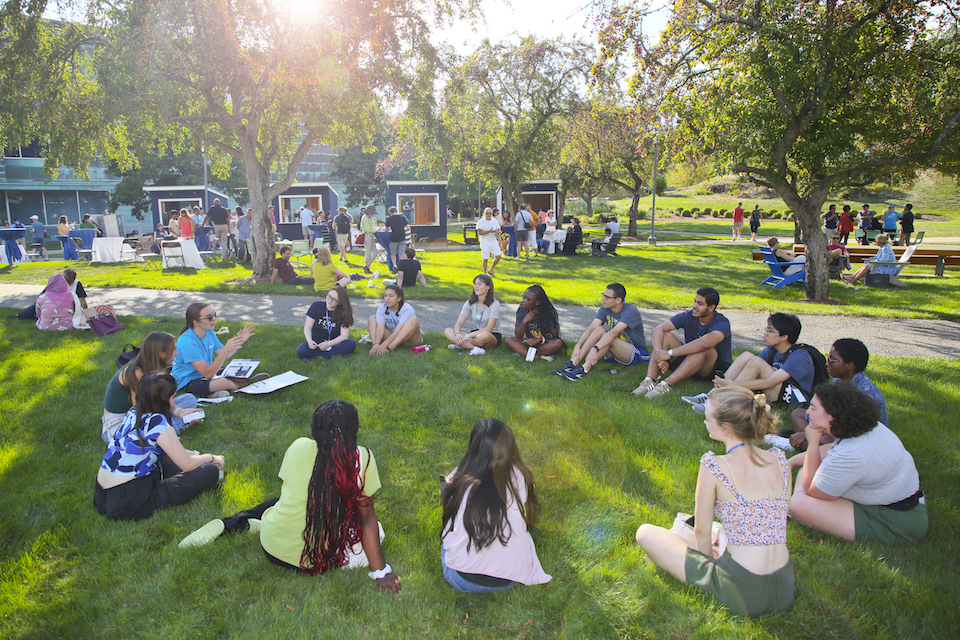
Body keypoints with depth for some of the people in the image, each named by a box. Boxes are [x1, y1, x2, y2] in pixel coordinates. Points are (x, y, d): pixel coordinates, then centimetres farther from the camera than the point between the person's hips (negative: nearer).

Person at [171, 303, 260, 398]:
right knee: (224, 382, -30)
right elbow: (207, 374, -31)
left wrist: (239, 341, -4)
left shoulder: (209, 333, 0)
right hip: (187, 382, -9)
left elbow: (224, 356, 12)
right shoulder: (187, 342, -27)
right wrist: (226, 350, -38)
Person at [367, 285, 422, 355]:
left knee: (414, 320, -33)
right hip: (391, 337, 4)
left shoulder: (407, 309, -23)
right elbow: (380, 328, -22)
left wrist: (384, 344, -45)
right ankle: (375, 347, -32)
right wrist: (376, 344, -40)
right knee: (372, 318, -8)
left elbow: (398, 330, -33)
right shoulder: (382, 309, -9)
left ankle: (390, 347, -43)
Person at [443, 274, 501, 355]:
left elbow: (489, 328, -21)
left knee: (485, 335, -43)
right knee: (447, 331, -18)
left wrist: (469, 335, -29)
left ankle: (463, 345, -21)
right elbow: (459, 323, -3)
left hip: (493, 337, -5)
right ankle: (475, 348, -32)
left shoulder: (494, 304, -12)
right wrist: (457, 333, -27)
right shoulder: (470, 303, 3)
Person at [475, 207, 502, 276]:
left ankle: (491, 270, 11)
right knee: (485, 259, -1)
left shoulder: (495, 221, 10)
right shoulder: (481, 222, -6)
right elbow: (480, 232, -16)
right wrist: (489, 231, -25)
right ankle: (485, 273, 14)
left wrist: (498, 232, -8)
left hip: (494, 242, 4)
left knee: (498, 256, -8)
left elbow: (498, 229, 17)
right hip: (485, 243, -4)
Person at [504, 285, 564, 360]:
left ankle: (522, 352, -27)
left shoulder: (550, 312, -11)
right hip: (529, 343, 2)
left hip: (545, 345, -2)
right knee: (509, 339, -22)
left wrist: (539, 339, -25)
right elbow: (518, 336, -6)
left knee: (558, 343, -34)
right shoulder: (522, 311, -4)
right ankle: (540, 356, -34)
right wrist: (524, 321, -22)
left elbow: (554, 336, -10)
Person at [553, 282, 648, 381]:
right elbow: (592, 328, -14)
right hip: (614, 353, 6)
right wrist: (578, 346, -29)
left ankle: (585, 368, -38)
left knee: (608, 337, -32)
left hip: (636, 353, -5)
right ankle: (573, 363, -30)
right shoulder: (605, 308, -3)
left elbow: (614, 333, -35)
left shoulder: (631, 311, -21)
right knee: (599, 329, -21)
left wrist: (595, 349, -46)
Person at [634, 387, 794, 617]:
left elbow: (702, 530, -8)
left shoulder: (714, 466, -18)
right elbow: (774, 520, 10)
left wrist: (710, 558, 13)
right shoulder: (779, 459, -1)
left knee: (646, 532, 7)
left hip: (742, 594, -6)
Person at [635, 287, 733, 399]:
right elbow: (658, 330, -17)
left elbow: (704, 343, -42)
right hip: (688, 359, 5)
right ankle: (649, 381, -37)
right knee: (665, 336, -18)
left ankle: (666, 385, -44)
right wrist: (660, 355, -35)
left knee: (702, 348, -37)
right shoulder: (688, 316, -7)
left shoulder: (722, 323, -22)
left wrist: (669, 353, -42)